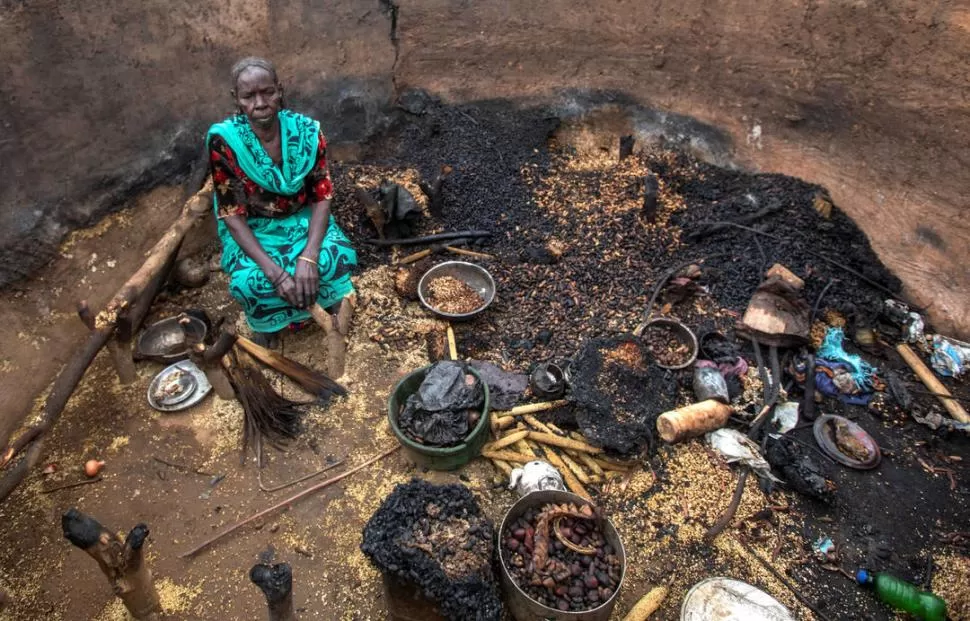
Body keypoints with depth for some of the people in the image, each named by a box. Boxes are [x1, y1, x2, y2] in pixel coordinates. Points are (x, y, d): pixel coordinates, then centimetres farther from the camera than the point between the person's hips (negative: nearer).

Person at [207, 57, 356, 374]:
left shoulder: (306, 131, -16)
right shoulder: (223, 140, -21)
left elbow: (322, 197, -14)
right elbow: (232, 214, -20)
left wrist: (308, 256, -31)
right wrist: (274, 271, -32)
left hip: (302, 219, 2)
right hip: (253, 229, -1)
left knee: (340, 257, -30)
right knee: (249, 283, -31)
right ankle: (266, 323, 6)